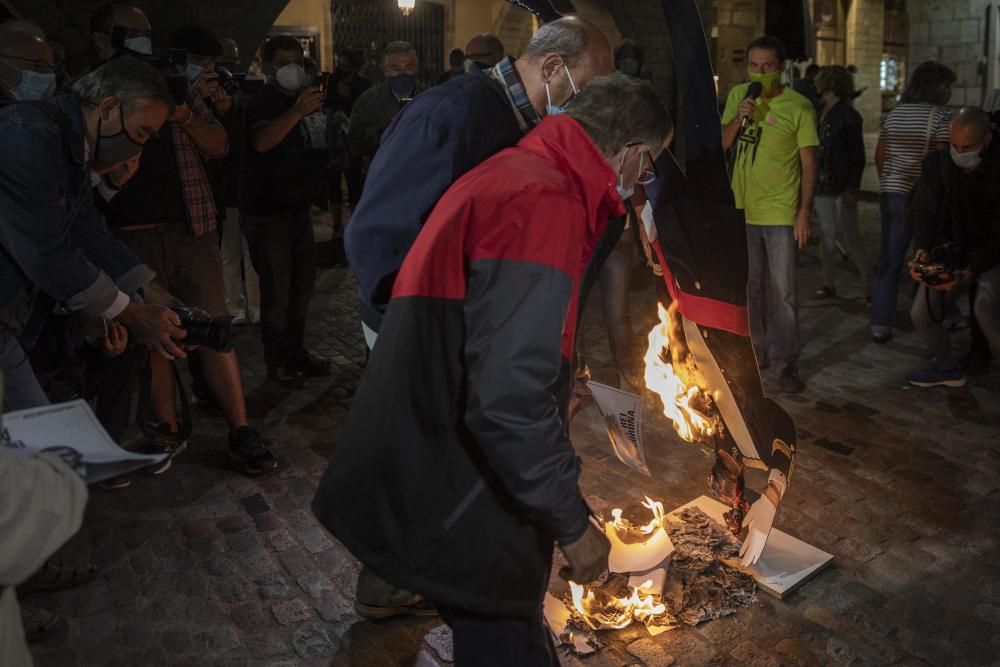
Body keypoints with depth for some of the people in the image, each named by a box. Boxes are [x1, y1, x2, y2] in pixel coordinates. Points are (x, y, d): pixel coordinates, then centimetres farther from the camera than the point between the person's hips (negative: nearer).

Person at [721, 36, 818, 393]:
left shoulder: (798, 107, -9)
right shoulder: (738, 95, 4)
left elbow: (809, 165, -6)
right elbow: (721, 145, 5)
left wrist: (805, 212, -12)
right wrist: (739, 118, -13)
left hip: (781, 213, -4)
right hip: (743, 209, 4)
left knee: (783, 292, -3)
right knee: (749, 288, 14)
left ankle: (786, 364, 6)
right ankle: (756, 352, 28)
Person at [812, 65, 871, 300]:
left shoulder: (848, 116, -7)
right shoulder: (818, 113, 9)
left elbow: (858, 156, -8)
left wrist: (852, 188, -15)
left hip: (842, 186, -6)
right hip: (821, 184, 6)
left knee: (851, 236, -4)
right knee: (826, 235, 10)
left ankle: (869, 284, 5)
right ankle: (828, 283, 18)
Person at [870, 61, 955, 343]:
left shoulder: (893, 114, 10)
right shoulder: (939, 116, -9)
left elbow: (879, 156, 13)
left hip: (892, 194, 5)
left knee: (889, 261, 5)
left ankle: (880, 325, 2)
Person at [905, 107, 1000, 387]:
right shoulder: (937, 163, -10)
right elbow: (925, 211, -10)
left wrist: (971, 272, -35)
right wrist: (922, 251, -28)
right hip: (953, 249, 5)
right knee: (921, 312, 3)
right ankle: (947, 367, 29)